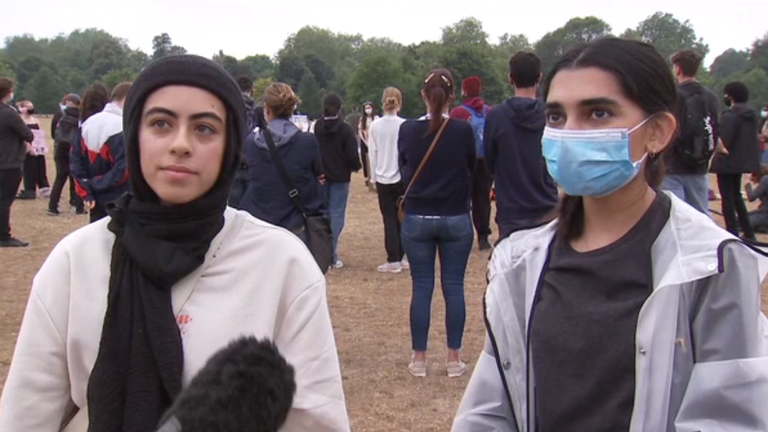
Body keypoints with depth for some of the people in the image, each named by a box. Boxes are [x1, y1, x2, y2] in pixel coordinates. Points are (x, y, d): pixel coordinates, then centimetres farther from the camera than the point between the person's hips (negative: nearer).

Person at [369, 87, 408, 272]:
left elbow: (372, 154, 1)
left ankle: (393, 260, 2)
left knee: (390, 220, 4)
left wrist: (374, 177, 11)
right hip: (402, 177, -1)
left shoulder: (375, 126, -4)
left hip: (383, 179, 1)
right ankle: (402, 257, 12)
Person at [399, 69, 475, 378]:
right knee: (453, 287, 7)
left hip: (417, 219, 1)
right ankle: (454, 358, 12)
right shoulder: (463, 130, -9)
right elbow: (472, 168, 6)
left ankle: (419, 358, 12)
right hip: (456, 219, -1)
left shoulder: (407, 130, -6)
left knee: (421, 287, 7)